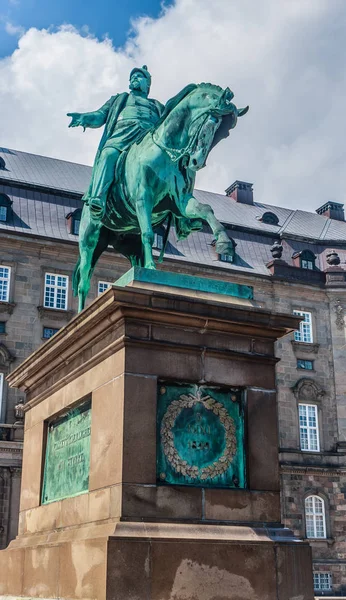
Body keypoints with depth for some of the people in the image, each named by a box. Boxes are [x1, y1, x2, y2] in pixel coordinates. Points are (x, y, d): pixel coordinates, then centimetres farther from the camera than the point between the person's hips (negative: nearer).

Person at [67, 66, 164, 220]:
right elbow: (101, 115, 25)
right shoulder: (119, 99, 40)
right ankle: (97, 198, -48)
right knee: (109, 154, -36)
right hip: (122, 131, -1)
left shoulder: (157, 106, 41)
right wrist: (85, 118, 3)